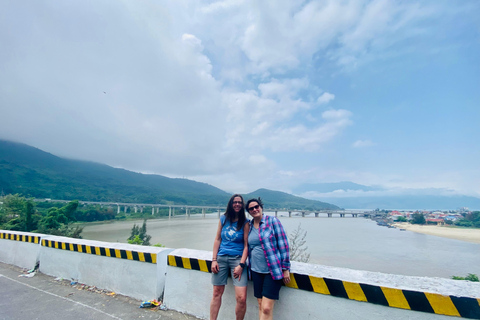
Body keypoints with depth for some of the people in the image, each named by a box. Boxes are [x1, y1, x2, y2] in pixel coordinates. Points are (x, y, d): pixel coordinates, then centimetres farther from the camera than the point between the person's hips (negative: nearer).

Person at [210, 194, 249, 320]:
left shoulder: (245, 222, -2)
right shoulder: (223, 219, 7)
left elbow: (246, 245, -4)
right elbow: (217, 240, 9)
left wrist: (241, 265, -12)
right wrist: (214, 260, 3)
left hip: (237, 259, -2)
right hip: (221, 258, 3)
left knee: (241, 298, -9)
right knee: (217, 293, 11)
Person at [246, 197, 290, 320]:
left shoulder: (272, 221, -8)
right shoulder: (249, 226, 6)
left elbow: (283, 244, -8)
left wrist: (285, 268, -9)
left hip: (273, 270, -5)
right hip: (256, 271, 5)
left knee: (266, 308, -7)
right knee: (260, 306, 12)